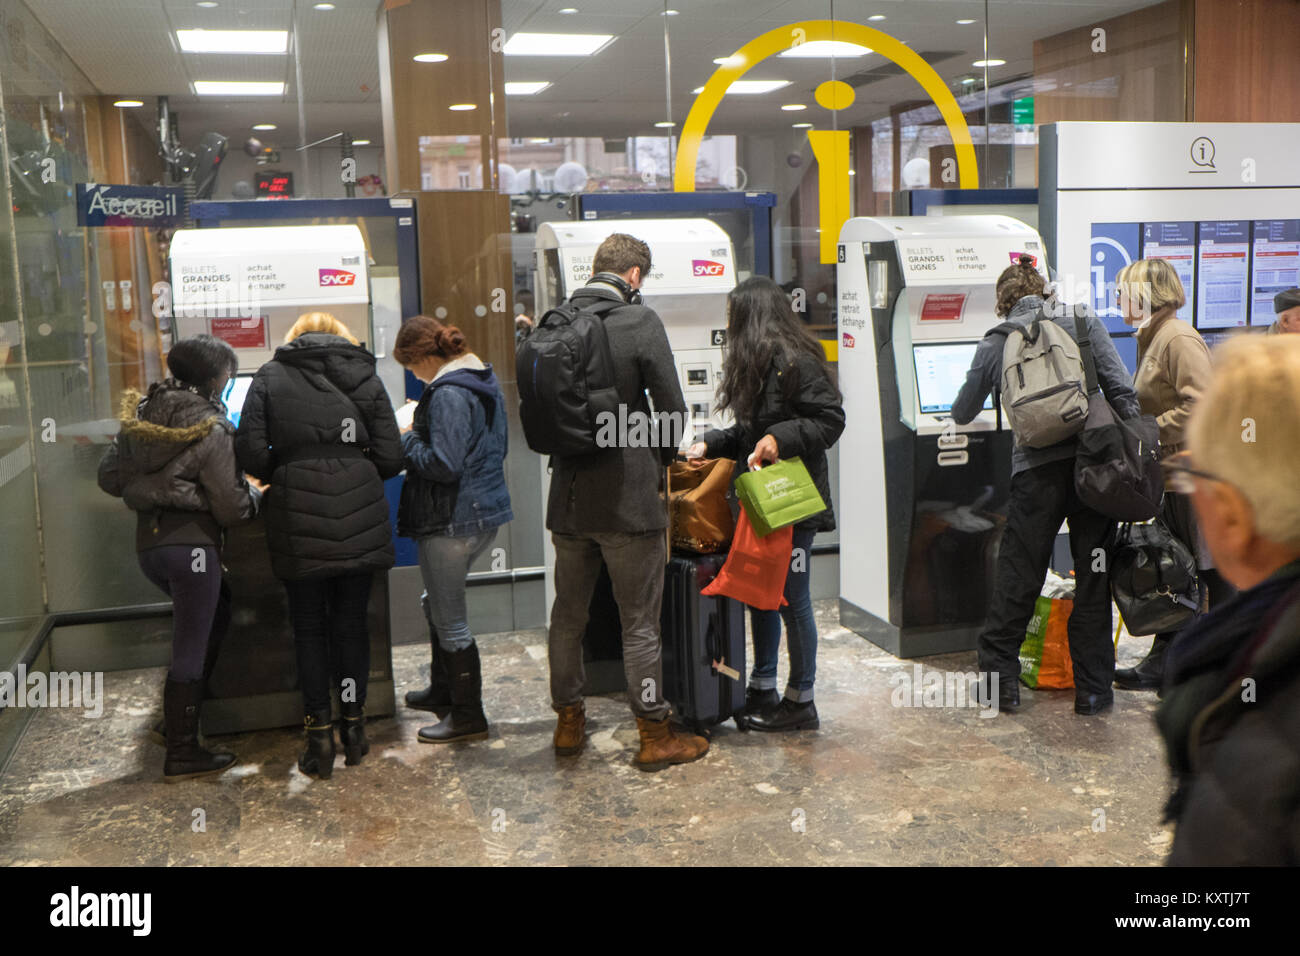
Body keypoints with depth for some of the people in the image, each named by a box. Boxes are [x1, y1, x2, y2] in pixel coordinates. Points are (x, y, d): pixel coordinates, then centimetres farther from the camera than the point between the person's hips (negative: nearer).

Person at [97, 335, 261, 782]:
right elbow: (231, 507, -12)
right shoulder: (210, 429, -13)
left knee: (216, 612, 27)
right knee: (190, 648, 2)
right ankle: (181, 754, 10)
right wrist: (254, 494, 7)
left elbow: (110, 477, 11)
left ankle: (179, 715, 31)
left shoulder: (141, 414, 7)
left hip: (148, 542, 8)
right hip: (191, 544, -8)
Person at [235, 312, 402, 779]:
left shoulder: (269, 377, 5)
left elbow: (250, 452, -6)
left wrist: (280, 476, 13)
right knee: (352, 623, 13)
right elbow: (390, 460, 1)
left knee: (309, 627, 11)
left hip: (299, 524, -1)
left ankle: (319, 733, 12)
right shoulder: (366, 377, 7)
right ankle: (353, 725, 22)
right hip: (359, 523, 1)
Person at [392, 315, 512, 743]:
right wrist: (420, 429, 15)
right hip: (483, 511, 11)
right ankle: (444, 691, 40)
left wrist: (407, 440, -9)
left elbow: (443, 464, -26)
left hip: (452, 521, -11)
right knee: (437, 604, 26)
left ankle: (467, 715, 13)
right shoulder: (483, 380, 10)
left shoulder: (448, 394, -21)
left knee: (450, 621, 2)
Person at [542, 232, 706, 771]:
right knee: (639, 622, 4)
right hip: (628, 495, -5)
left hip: (568, 497, 5)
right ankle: (654, 735, 13)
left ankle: (568, 721, 29)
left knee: (568, 614, 17)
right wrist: (661, 461, 7)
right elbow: (672, 409, -10)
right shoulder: (640, 321, -11)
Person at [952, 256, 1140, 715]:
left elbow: (962, 413, 19)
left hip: (1038, 469, -1)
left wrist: (961, 412, 42)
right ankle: (1093, 689, 15)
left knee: (1017, 577, 10)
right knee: (1094, 578, 9)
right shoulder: (1083, 321, 8)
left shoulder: (996, 341, 9)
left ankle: (998, 678, 18)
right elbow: (1122, 391, -1)